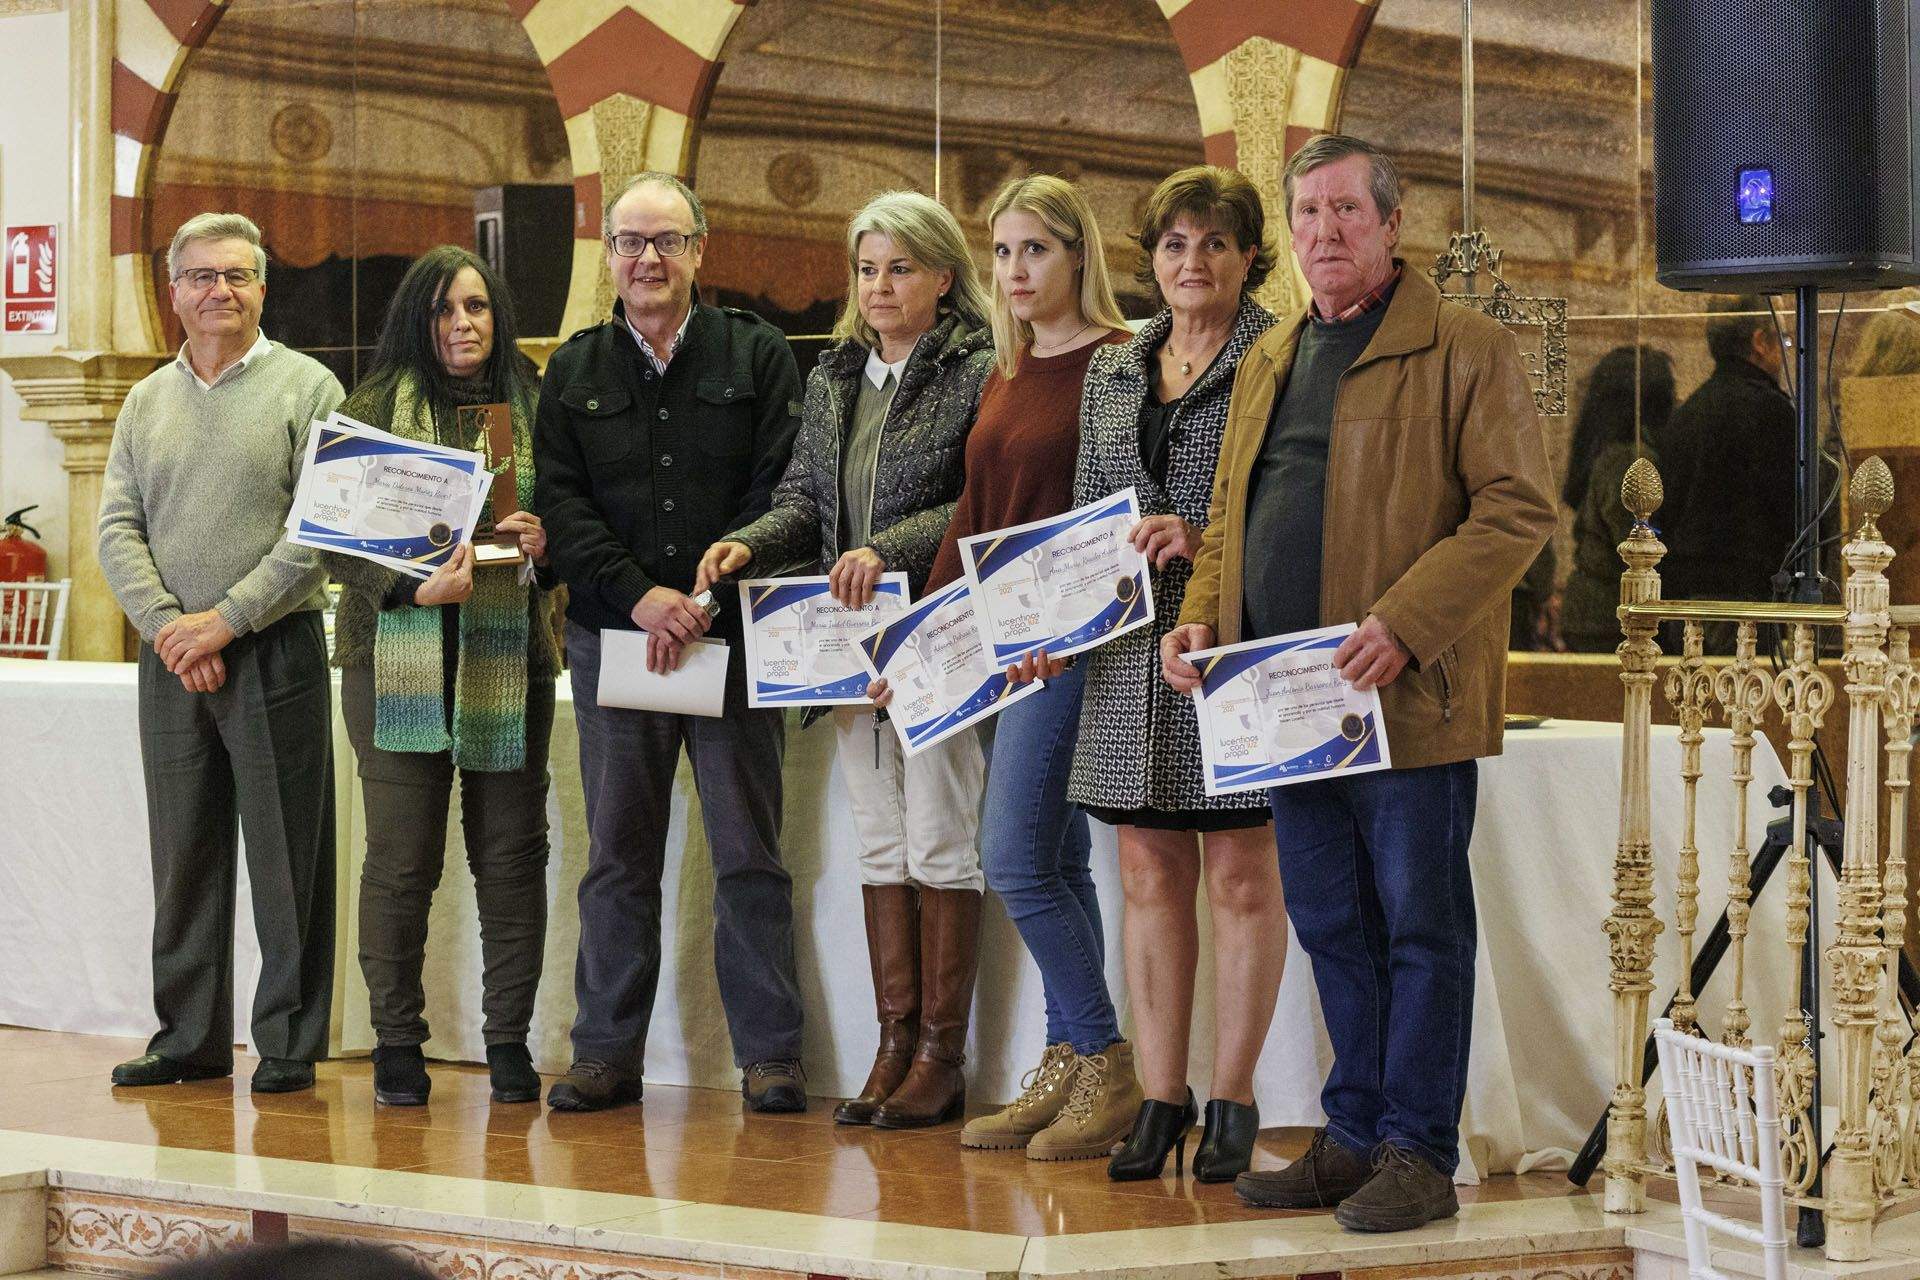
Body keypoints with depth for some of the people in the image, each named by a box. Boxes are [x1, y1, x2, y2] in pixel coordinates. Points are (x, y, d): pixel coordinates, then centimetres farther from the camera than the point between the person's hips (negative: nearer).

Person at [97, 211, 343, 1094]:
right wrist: (167, 625, -9)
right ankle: (189, 1038, 16)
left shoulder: (306, 387, -1)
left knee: (286, 854, -2)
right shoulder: (147, 401, 13)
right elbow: (118, 529, 7)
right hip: (170, 658, 4)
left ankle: (289, 1044, 5)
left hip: (274, 650, -4)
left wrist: (226, 620, -13)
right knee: (182, 856, 8)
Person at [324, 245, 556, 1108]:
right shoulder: (371, 412, 4)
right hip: (399, 656, -2)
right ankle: (397, 1041, 9)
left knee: (512, 851, 3)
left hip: (511, 658, 2)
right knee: (401, 853, -1)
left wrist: (547, 546, -12)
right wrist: (415, 587, -18)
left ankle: (509, 1038, 11)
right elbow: (335, 541, -2)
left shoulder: (535, 411, 9)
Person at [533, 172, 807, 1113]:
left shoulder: (758, 356, 5)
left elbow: (781, 495, -3)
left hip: (732, 638, -2)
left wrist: (704, 602, -12)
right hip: (611, 639, 2)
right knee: (618, 855, 6)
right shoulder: (574, 372, 12)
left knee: (748, 852, 0)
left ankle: (770, 1054, 5)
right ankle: (607, 1053, 12)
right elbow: (559, 504, 4)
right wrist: (639, 593, -11)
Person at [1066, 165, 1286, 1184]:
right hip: (1132, 652, 5)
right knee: (1149, 875, 7)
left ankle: (1232, 1102, 10)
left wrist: (1208, 539, -19)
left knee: (1241, 874, 1)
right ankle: (1160, 1097, 14)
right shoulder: (1112, 372, 15)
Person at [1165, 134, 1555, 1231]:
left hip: (1407, 702, -7)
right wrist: (1201, 617, 6)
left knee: (1420, 926, 0)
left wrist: (1404, 624, -21)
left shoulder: (1467, 352, -3)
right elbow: (1230, 515, 26)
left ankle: (1418, 1153, 6)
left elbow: (1519, 510, -11)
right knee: (1333, 928, 12)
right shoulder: (1270, 364, 19)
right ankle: (1355, 1137, 21)